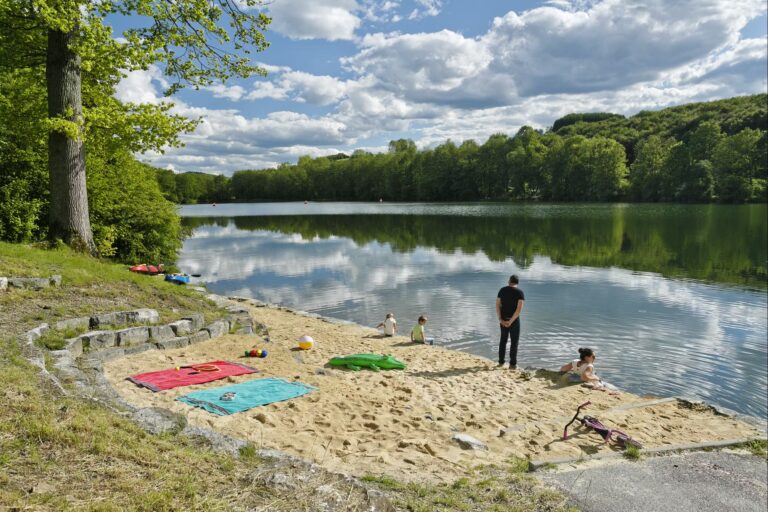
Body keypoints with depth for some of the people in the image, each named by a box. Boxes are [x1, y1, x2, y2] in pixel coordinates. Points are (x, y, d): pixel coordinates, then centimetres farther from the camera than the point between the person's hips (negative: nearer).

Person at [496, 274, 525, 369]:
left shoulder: (502, 290, 1)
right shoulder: (520, 292, -10)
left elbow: (497, 305, -5)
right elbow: (519, 309, -20)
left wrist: (500, 319, -8)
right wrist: (511, 321, -18)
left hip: (503, 319, 4)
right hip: (514, 320, -3)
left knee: (503, 339, 19)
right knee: (514, 342, 7)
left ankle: (501, 362, 22)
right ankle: (512, 364, 7)